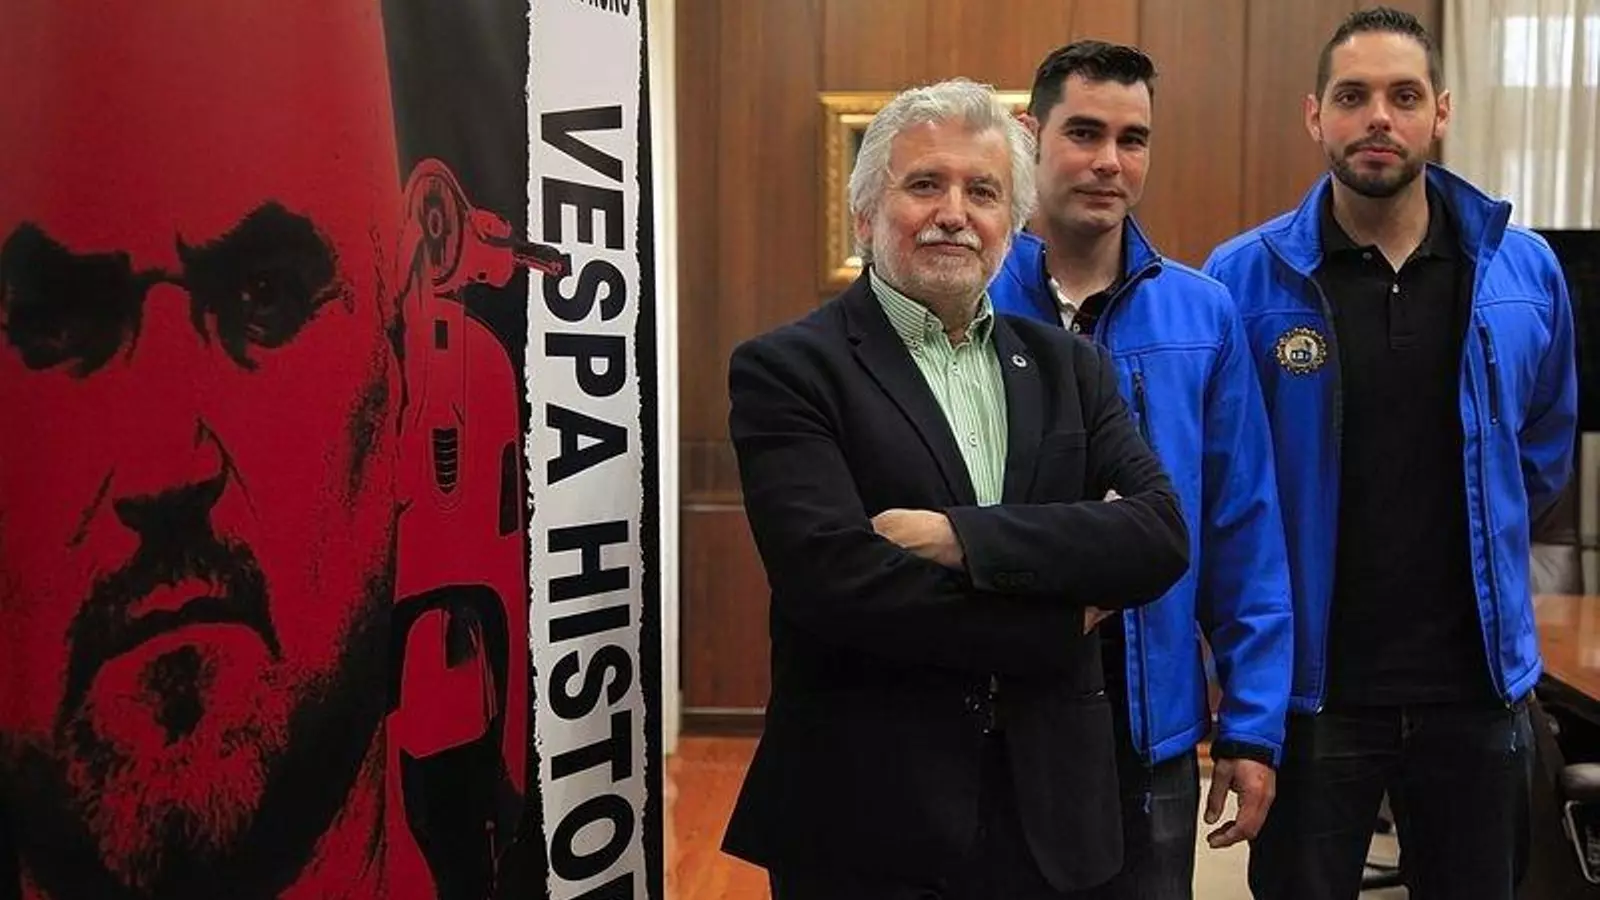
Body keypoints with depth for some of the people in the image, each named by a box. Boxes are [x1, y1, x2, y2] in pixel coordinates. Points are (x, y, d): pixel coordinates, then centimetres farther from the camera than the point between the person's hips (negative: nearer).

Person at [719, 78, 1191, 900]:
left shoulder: (1071, 368, 7)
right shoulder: (787, 369, -8)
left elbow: (1161, 536, -6)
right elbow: (839, 584, -19)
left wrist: (961, 536, -19)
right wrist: (1062, 623, -10)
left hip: (1049, 809, 4)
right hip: (866, 820, -4)